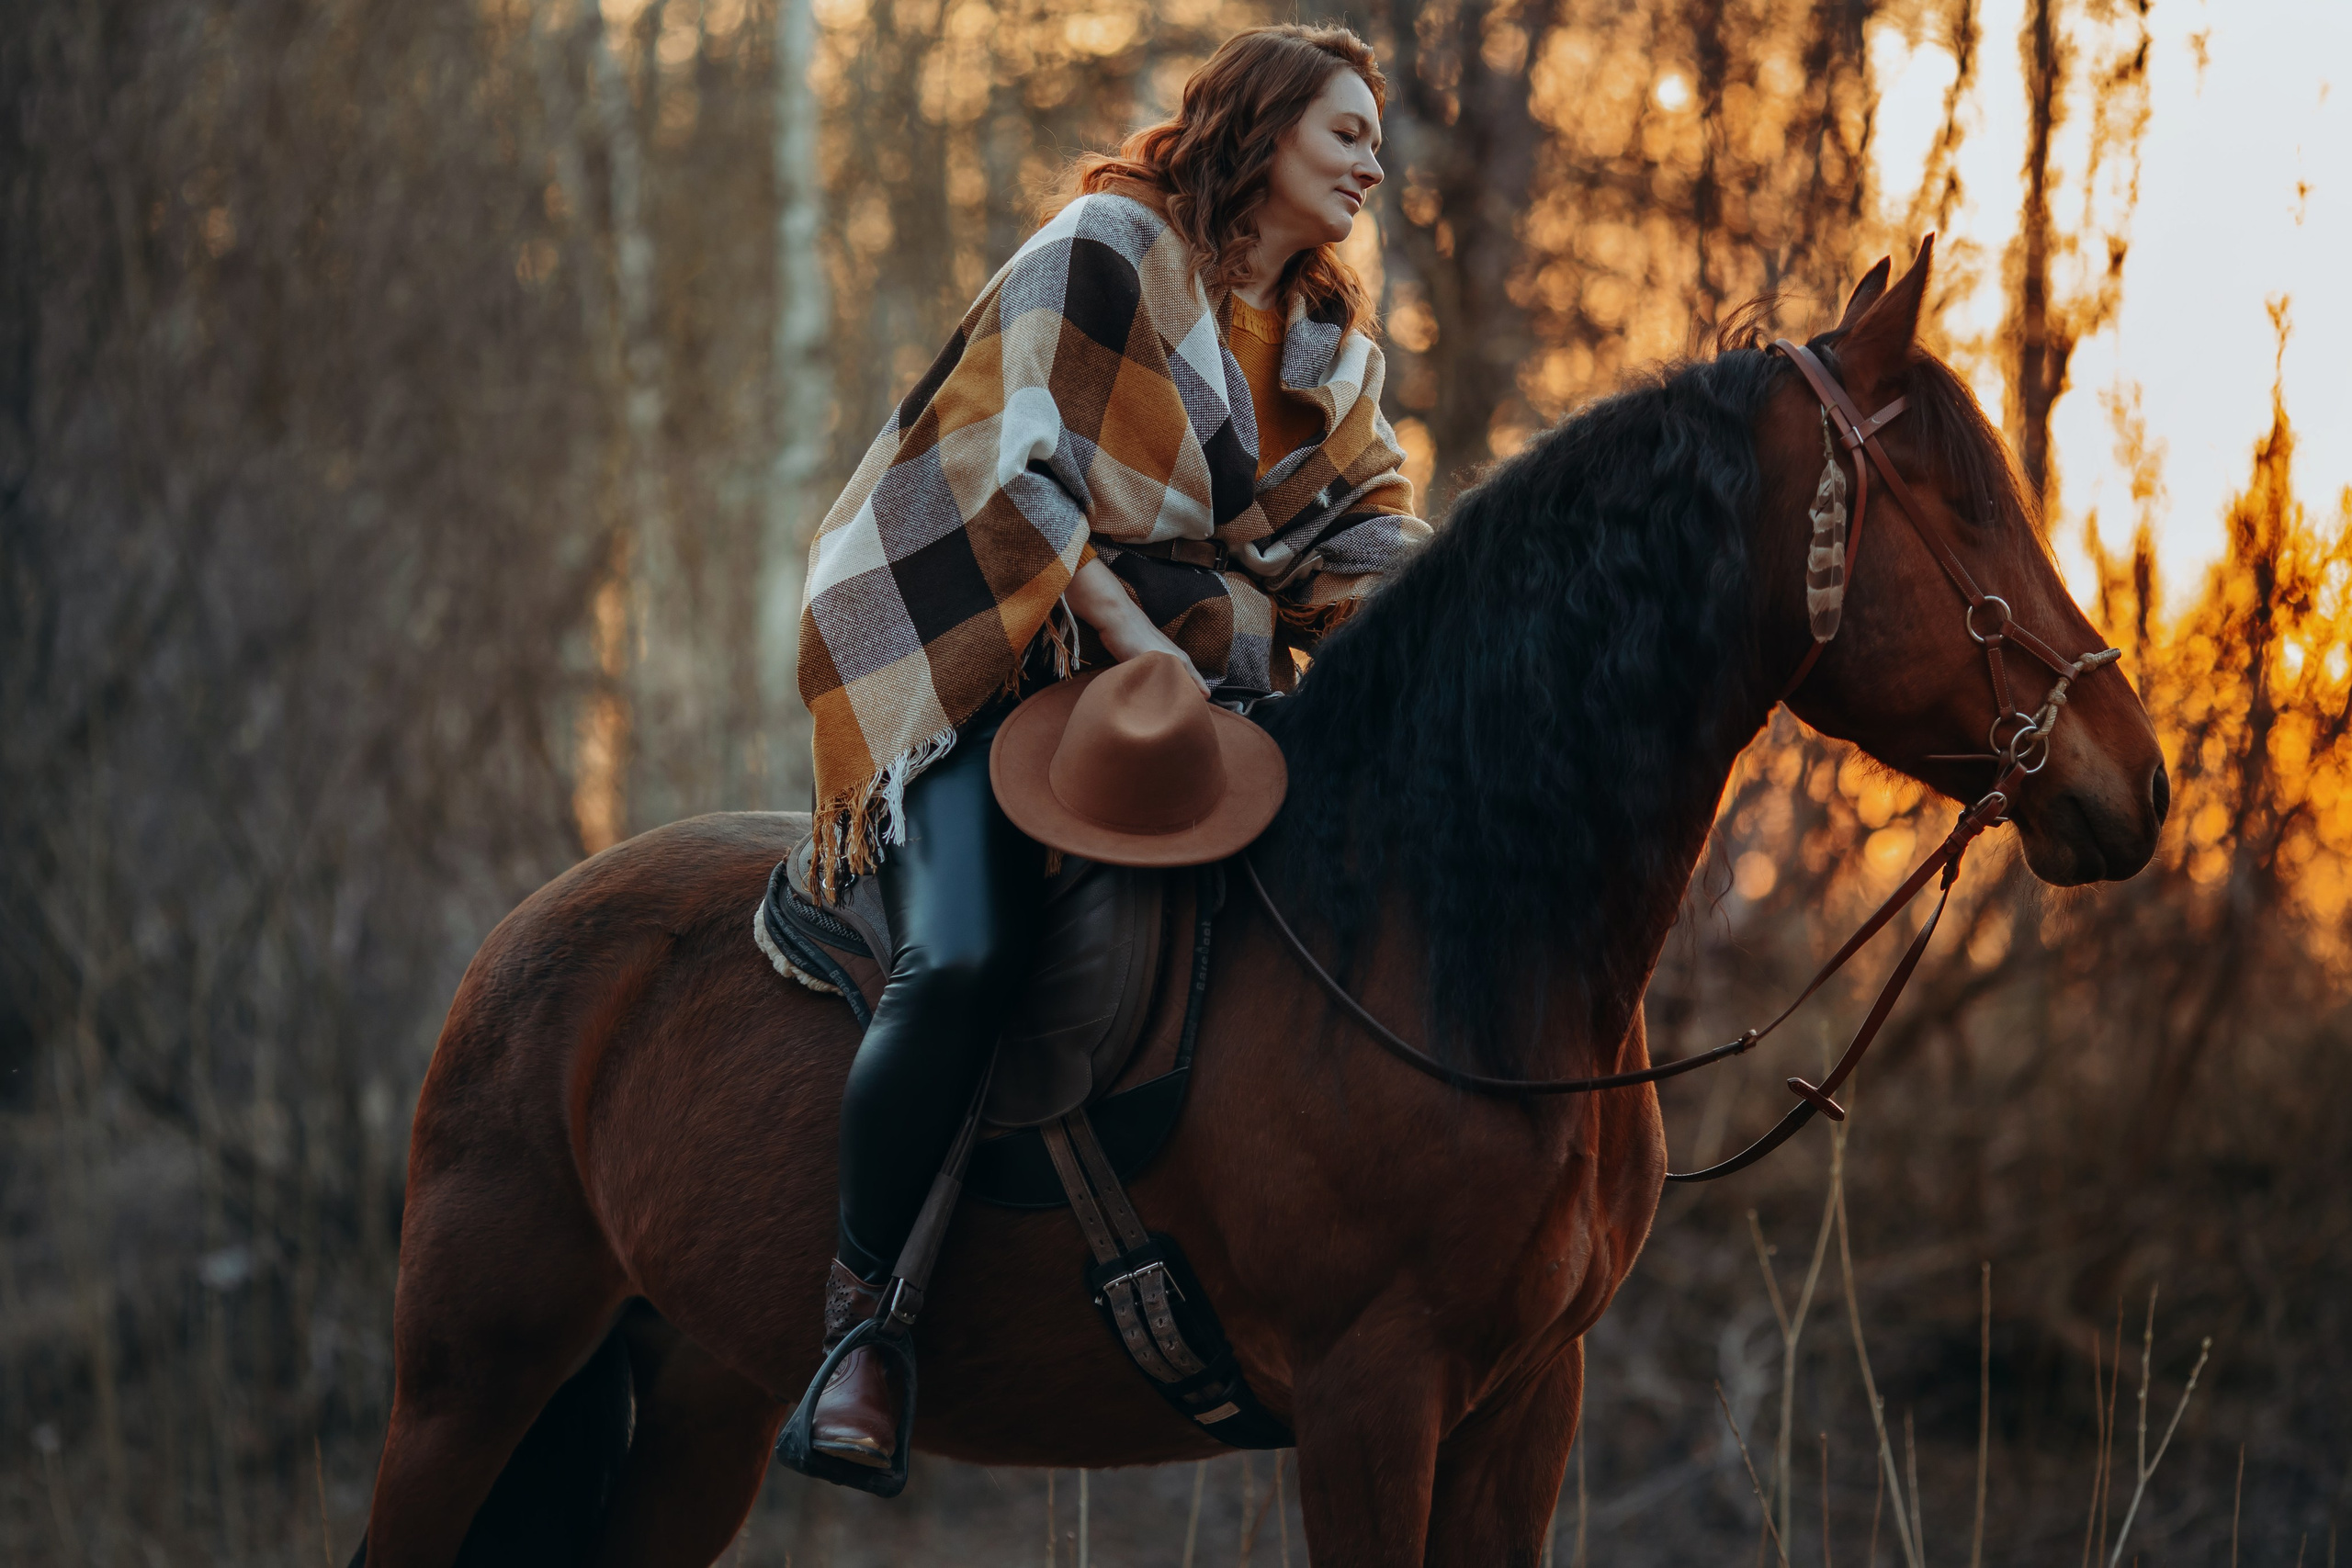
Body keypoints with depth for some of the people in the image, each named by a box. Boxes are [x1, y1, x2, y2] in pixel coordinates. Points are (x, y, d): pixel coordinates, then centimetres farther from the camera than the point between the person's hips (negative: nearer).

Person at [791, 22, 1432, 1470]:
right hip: (1007, 662, -7)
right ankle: (858, 1304, -18)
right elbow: (1015, 467, -11)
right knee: (967, 959, -31)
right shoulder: (1104, 251, -4)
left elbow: (1361, 529, 13)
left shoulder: (1334, 342, 17)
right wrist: (1136, 644, -18)